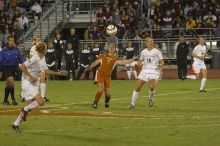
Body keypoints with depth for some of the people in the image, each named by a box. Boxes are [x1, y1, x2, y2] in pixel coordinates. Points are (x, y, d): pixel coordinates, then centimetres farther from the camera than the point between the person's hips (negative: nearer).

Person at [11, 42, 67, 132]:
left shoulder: (42, 58, 7)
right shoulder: (35, 59, -20)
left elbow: (45, 70, 18)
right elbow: (22, 66, -24)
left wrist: (58, 73, 12)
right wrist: (31, 76, -23)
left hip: (34, 84, 9)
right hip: (27, 83, -9)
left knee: (29, 105, 11)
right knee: (41, 101, -19)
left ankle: (16, 124, 21)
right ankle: (25, 110, 3)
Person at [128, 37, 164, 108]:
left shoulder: (156, 51, 1)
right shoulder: (143, 52, 11)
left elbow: (162, 61, 4)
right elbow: (141, 60, 23)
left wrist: (160, 65, -18)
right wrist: (139, 63, -1)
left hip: (154, 71, -3)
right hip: (145, 70, 3)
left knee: (152, 87, -25)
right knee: (137, 87, -3)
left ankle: (150, 98, 8)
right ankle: (132, 103, 10)